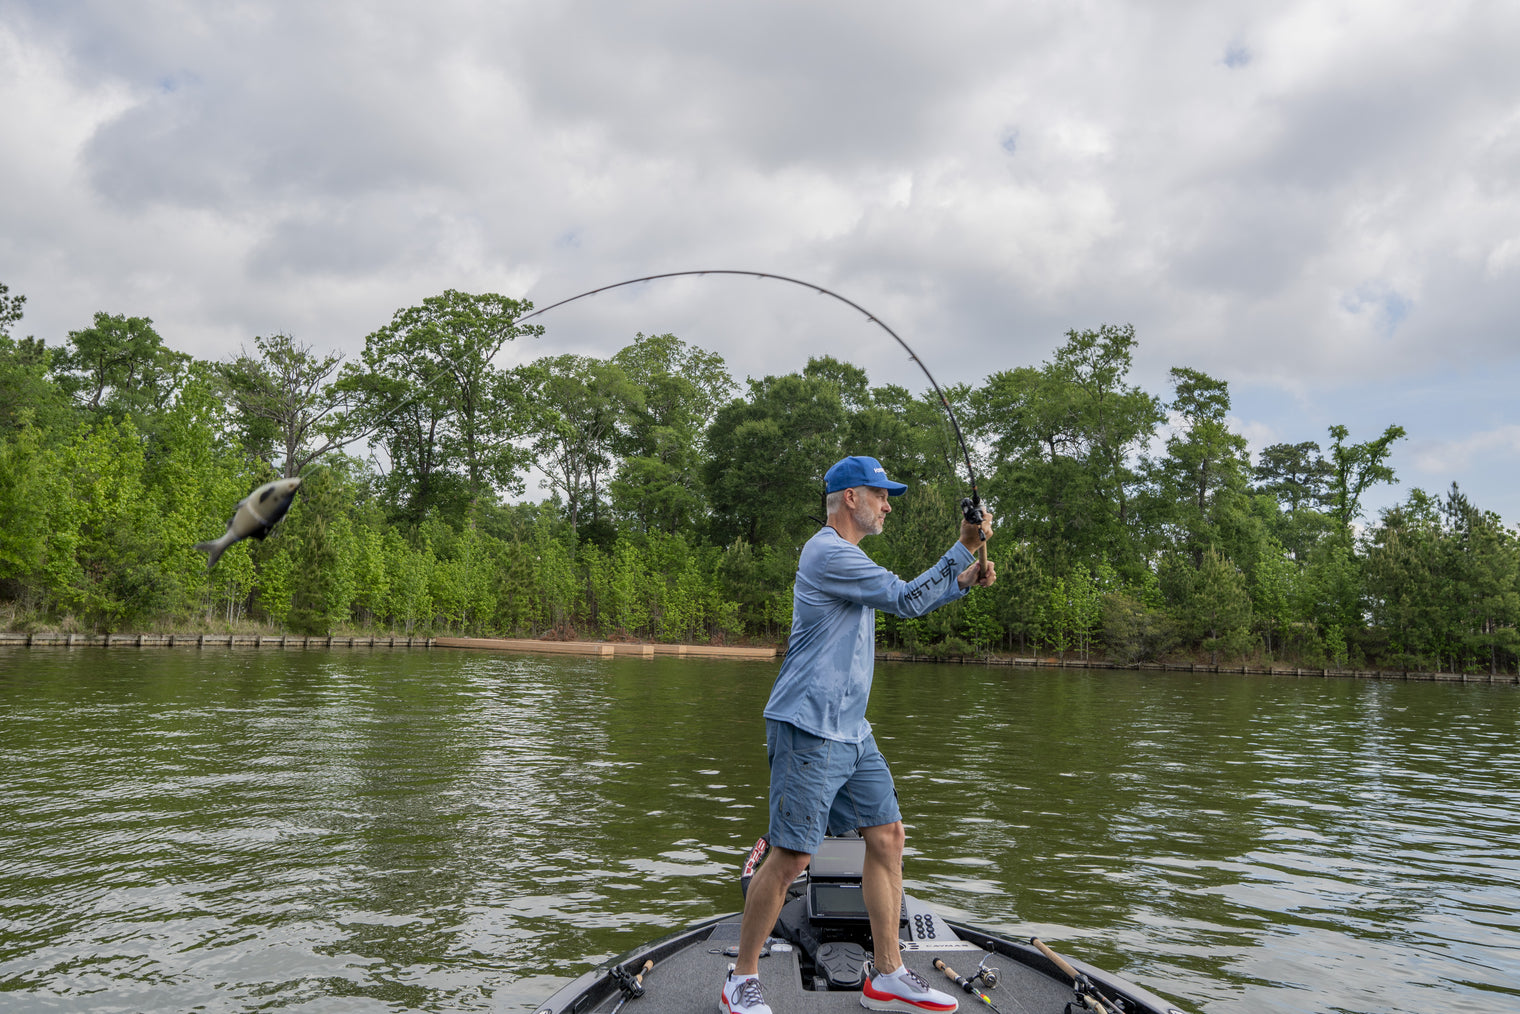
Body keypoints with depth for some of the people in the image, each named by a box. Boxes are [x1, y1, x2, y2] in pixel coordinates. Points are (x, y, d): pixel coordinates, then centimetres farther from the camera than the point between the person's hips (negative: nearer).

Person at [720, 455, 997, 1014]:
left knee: (887, 836, 8)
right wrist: (963, 548, -10)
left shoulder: (847, 556, 21)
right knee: (791, 856, -7)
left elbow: (903, 599, 30)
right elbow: (905, 600, -16)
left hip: (851, 731, 10)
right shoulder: (828, 553, -13)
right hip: (809, 729, -10)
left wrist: (963, 581, 17)